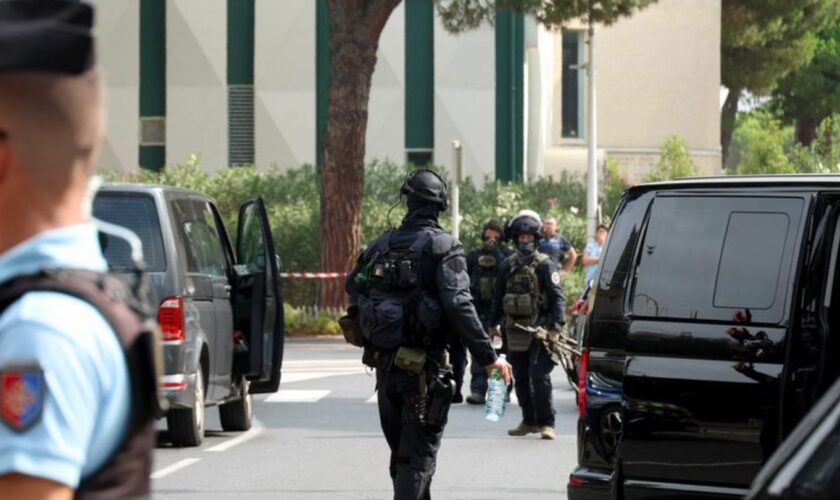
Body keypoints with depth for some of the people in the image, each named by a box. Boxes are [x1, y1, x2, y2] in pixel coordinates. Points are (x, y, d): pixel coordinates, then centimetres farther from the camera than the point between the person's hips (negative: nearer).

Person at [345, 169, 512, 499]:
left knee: (401, 452, 17)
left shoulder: (382, 245, 8)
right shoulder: (443, 247, -9)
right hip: (422, 369, -6)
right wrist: (487, 357, -18)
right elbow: (458, 305, -19)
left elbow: (352, 288, 14)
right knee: (418, 456, -4)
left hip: (384, 365, 6)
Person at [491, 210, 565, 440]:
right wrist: (494, 324, 16)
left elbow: (557, 298, -8)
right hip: (514, 333, 5)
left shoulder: (545, 265, -4)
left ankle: (546, 423, -6)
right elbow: (498, 298, 19)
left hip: (538, 332, -5)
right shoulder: (508, 266, 11)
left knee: (539, 377, -12)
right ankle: (529, 421, 20)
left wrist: (556, 327, -17)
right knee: (520, 379, 10)